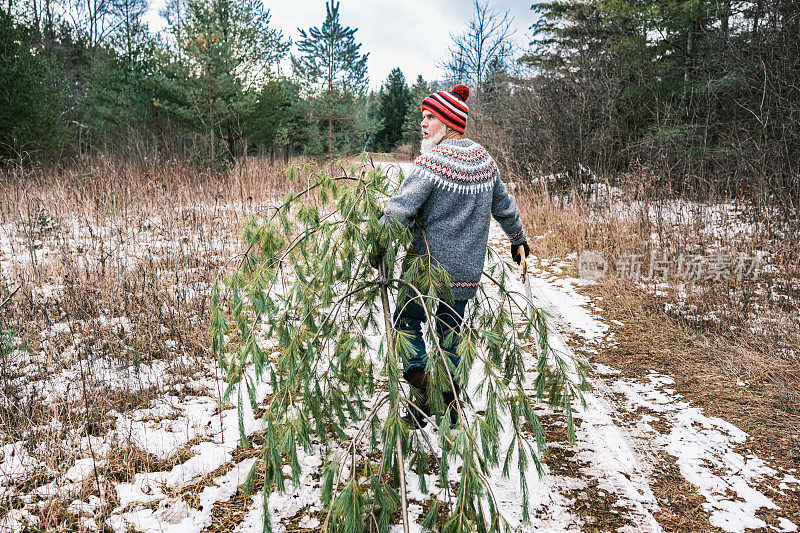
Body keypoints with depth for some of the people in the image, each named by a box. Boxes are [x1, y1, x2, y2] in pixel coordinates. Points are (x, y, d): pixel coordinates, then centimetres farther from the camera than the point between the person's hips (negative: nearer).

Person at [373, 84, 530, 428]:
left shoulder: (433, 160, -15)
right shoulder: (485, 161, 7)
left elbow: (400, 209, -22)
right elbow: (505, 207, 19)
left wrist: (379, 248, -13)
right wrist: (518, 239, 34)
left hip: (428, 266, -6)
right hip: (468, 271, 6)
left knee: (407, 321, 13)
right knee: (450, 333, 17)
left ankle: (420, 384, -3)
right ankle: (448, 408, 24)